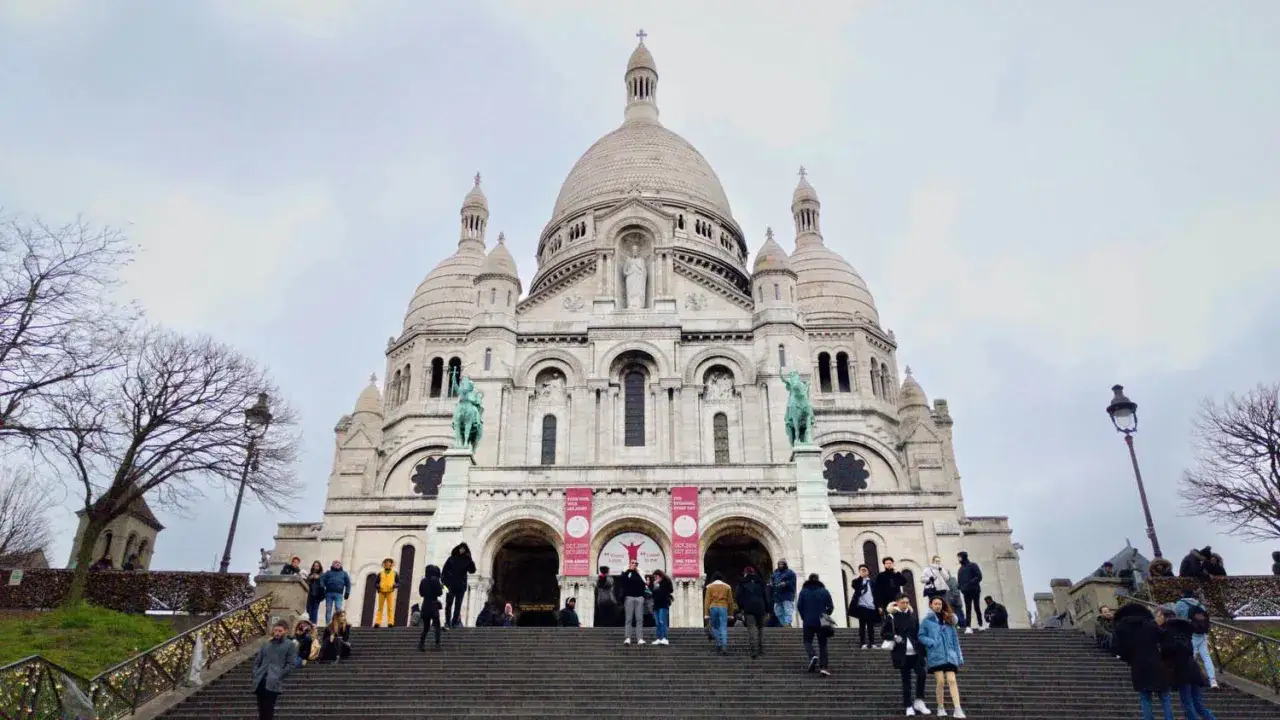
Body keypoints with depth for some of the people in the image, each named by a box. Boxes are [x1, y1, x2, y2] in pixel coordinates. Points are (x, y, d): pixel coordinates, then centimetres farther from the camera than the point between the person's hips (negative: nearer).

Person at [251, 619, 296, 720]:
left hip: (273, 683, -5)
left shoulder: (290, 645, 3)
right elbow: (257, 661, 23)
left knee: (268, 711, -9)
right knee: (261, 710, 9)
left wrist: (278, 676, -10)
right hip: (260, 682, 5)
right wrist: (255, 674, 7)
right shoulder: (267, 644, 19)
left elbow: (292, 664, -3)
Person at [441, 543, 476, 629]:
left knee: (458, 605, 2)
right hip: (451, 585, -1)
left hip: (461, 586, 1)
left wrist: (470, 560, -13)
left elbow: (472, 570, -2)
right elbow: (445, 570, 1)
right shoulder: (451, 558, 3)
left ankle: (455, 622, 4)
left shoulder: (467, 560, 7)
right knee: (448, 604, -2)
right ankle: (447, 622, 3)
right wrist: (444, 581, -10)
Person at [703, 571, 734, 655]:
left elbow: (707, 600, -1)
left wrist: (707, 613, -1)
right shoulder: (727, 587, 9)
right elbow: (730, 601, 9)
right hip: (723, 608, 0)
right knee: (723, 628, -2)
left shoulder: (709, 586, 5)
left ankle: (718, 645, 12)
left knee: (714, 627, 15)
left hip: (713, 608, 0)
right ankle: (724, 645, -17)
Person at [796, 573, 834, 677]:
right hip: (822, 622, 1)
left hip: (808, 622, -1)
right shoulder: (824, 591, 1)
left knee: (808, 641, 13)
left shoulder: (803, 591, 0)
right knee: (822, 644, 8)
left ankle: (813, 656, -17)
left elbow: (799, 606, -3)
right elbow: (830, 607, -2)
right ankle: (823, 667, -3)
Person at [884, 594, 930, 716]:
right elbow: (885, 633, 0)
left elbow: (918, 633, 13)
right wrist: (894, 637, -20)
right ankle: (909, 706, 11)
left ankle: (919, 701, 4)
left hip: (915, 652, 3)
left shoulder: (913, 615, 11)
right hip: (902, 654, -3)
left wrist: (922, 649, 6)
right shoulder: (891, 616, -1)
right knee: (906, 680, 2)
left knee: (921, 674, -13)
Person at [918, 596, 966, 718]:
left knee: (952, 680, -8)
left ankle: (957, 709, -12)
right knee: (941, 681, -5)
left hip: (949, 654, 2)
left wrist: (959, 656, 9)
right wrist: (932, 643, -15)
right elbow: (921, 636, 1)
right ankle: (940, 708, 10)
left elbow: (954, 638, 12)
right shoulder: (927, 620, 3)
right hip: (936, 655, -2)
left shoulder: (949, 620, 13)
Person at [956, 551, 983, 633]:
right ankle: (968, 627, -8)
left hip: (975, 590, -4)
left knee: (977, 608, 4)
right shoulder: (961, 569, 14)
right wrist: (961, 587, -4)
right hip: (966, 592, 4)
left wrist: (970, 583, -20)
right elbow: (960, 580, 16)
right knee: (968, 609, -2)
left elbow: (979, 576, -11)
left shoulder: (973, 565, -3)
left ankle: (980, 625, 19)